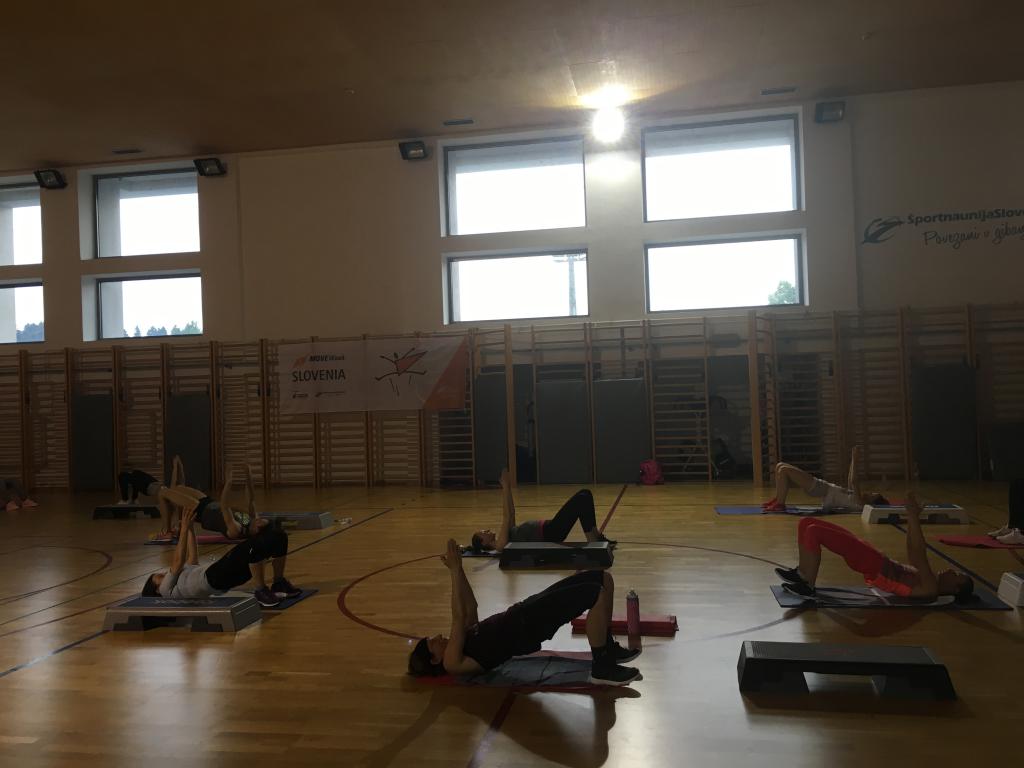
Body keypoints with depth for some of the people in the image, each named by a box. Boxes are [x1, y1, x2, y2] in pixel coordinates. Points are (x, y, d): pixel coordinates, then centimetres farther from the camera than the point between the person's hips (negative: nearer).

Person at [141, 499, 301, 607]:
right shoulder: (167, 589, 13)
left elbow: (192, 554, 34)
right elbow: (178, 561, 1)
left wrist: (190, 527, 27)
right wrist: (184, 528, -1)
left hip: (229, 573, 9)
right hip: (217, 577, -9)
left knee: (278, 536, -6)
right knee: (259, 544, -34)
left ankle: (279, 583, 3)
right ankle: (261, 591, -21)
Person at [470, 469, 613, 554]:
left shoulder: (502, 538, 18)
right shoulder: (500, 544, -10)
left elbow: (511, 513, 21)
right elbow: (506, 517, -18)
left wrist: (508, 488, 15)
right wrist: (505, 488, -15)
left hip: (550, 530, 10)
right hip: (550, 535, -10)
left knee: (584, 495, 2)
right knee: (582, 500, -21)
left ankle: (597, 537, 7)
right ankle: (594, 543, -18)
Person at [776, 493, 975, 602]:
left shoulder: (931, 589, -9)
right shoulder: (928, 581, 17)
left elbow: (919, 554, -21)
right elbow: (912, 551, 27)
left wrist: (914, 517, -25)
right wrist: (911, 517, 20)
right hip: (872, 561, 9)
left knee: (813, 532, -24)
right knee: (808, 523, 3)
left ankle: (808, 586, -14)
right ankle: (802, 572, 10)